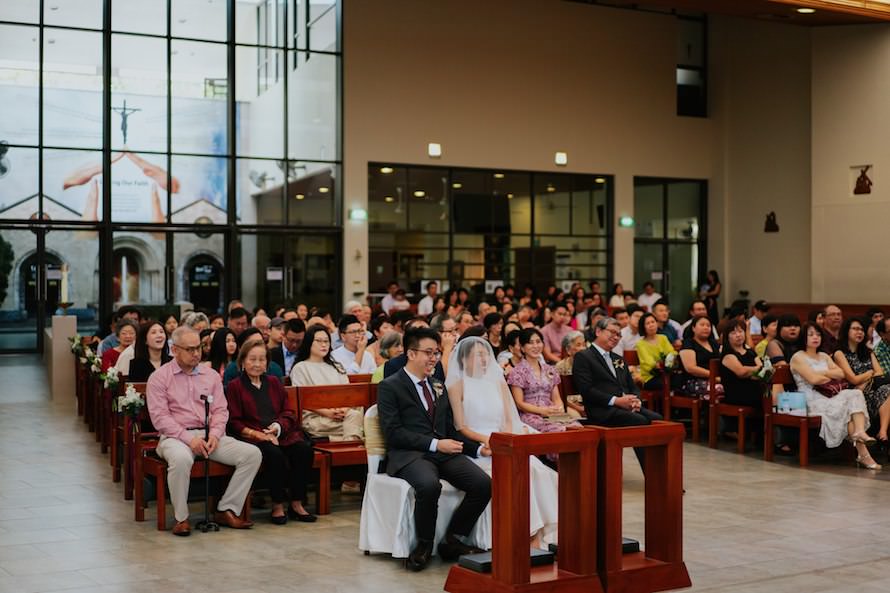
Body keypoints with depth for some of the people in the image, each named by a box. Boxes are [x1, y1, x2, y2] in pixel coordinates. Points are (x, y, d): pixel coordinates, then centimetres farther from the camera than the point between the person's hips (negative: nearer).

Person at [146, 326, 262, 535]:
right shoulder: (159, 377, 2)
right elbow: (159, 416, -7)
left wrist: (215, 434, -11)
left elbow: (221, 410, 11)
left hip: (209, 435, 5)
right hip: (175, 437, -5)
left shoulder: (211, 376, 16)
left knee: (252, 454, -15)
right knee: (181, 459, -41)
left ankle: (227, 510, -9)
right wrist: (188, 438, -18)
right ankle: (181, 517, -20)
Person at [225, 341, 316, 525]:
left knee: (305, 449, -24)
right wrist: (258, 434, -13)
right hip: (252, 436, -4)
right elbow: (234, 422, 1)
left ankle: (296, 504, -14)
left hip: (281, 433, 4)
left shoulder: (273, 382, 22)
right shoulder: (235, 387, 9)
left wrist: (279, 426, -6)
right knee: (275, 454, -34)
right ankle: (277, 506, -19)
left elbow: (289, 412, 16)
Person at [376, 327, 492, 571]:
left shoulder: (439, 387, 23)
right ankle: (424, 544, -12)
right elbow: (393, 432, -9)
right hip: (409, 455, -6)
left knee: (483, 483, -20)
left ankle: (452, 540, -3)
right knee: (429, 485, -38)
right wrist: (435, 444, -16)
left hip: (444, 453, 6)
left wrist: (479, 448, 6)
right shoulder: (390, 386, 2)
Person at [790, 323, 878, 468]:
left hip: (828, 398, 6)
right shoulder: (798, 358, 2)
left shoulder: (824, 356, 26)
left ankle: (860, 432, -49)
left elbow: (841, 374, 9)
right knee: (844, 407, -30)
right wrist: (831, 378, 3)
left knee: (855, 394, -24)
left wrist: (823, 372, -4)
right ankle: (863, 453, -35)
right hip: (811, 401, -6)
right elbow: (813, 379, -13)